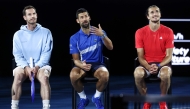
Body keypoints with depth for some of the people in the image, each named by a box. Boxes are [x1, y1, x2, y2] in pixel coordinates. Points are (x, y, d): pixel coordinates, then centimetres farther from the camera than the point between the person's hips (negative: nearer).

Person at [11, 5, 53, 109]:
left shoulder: (46, 32, 2)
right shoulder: (18, 34, 5)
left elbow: (46, 53, -3)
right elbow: (18, 55, 2)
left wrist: (37, 66, -18)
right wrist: (26, 67, -16)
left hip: (41, 65, -1)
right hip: (24, 66, 1)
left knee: (44, 76, -34)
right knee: (18, 75, -32)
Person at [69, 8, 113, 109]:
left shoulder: (98, 32, 0)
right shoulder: (74, 38, 0)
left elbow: (110, 47, -13)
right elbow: (76, 59, 0)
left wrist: (102, 35, -32)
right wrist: (81, 65, -25)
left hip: (97, 64, 0)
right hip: (82, 64, 0)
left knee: (105, 75, -36)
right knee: (73, 76, -34)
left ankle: (96, 97, -4)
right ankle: (83, 98, -5)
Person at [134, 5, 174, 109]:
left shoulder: (168, 31, -4)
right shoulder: (140, 32, -3)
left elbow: (169, 56, -4)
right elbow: (140, 56, -3)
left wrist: (158, 66, -22)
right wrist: (148, 67, -22)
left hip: (162, 64, -1)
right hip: (147, 64, 1)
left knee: (165, 74, -38)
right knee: (137, 73, -34)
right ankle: (147, 100, -8)